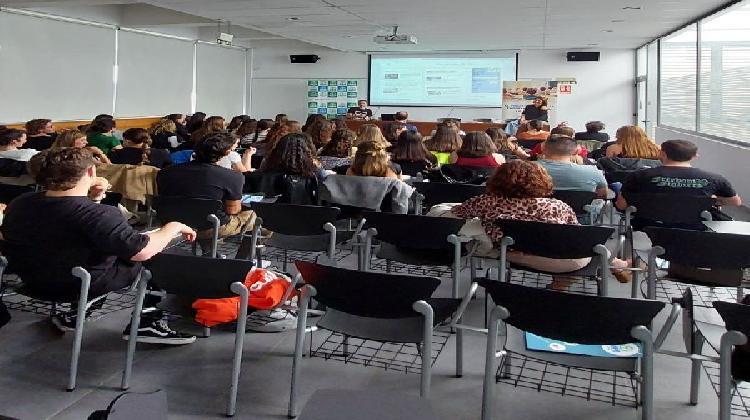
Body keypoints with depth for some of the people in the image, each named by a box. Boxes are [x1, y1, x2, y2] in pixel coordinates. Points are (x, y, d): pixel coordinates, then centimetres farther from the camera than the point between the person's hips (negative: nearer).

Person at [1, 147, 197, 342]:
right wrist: (174, 228, -15)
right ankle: (147, 322, 14)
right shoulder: (96, 214, -31)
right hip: (85, 287, -7)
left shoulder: (19, 204, -7)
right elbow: (142, 251, -31)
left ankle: (74, 314, 28)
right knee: (157, 259, 11)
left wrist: (91, 199, -1)